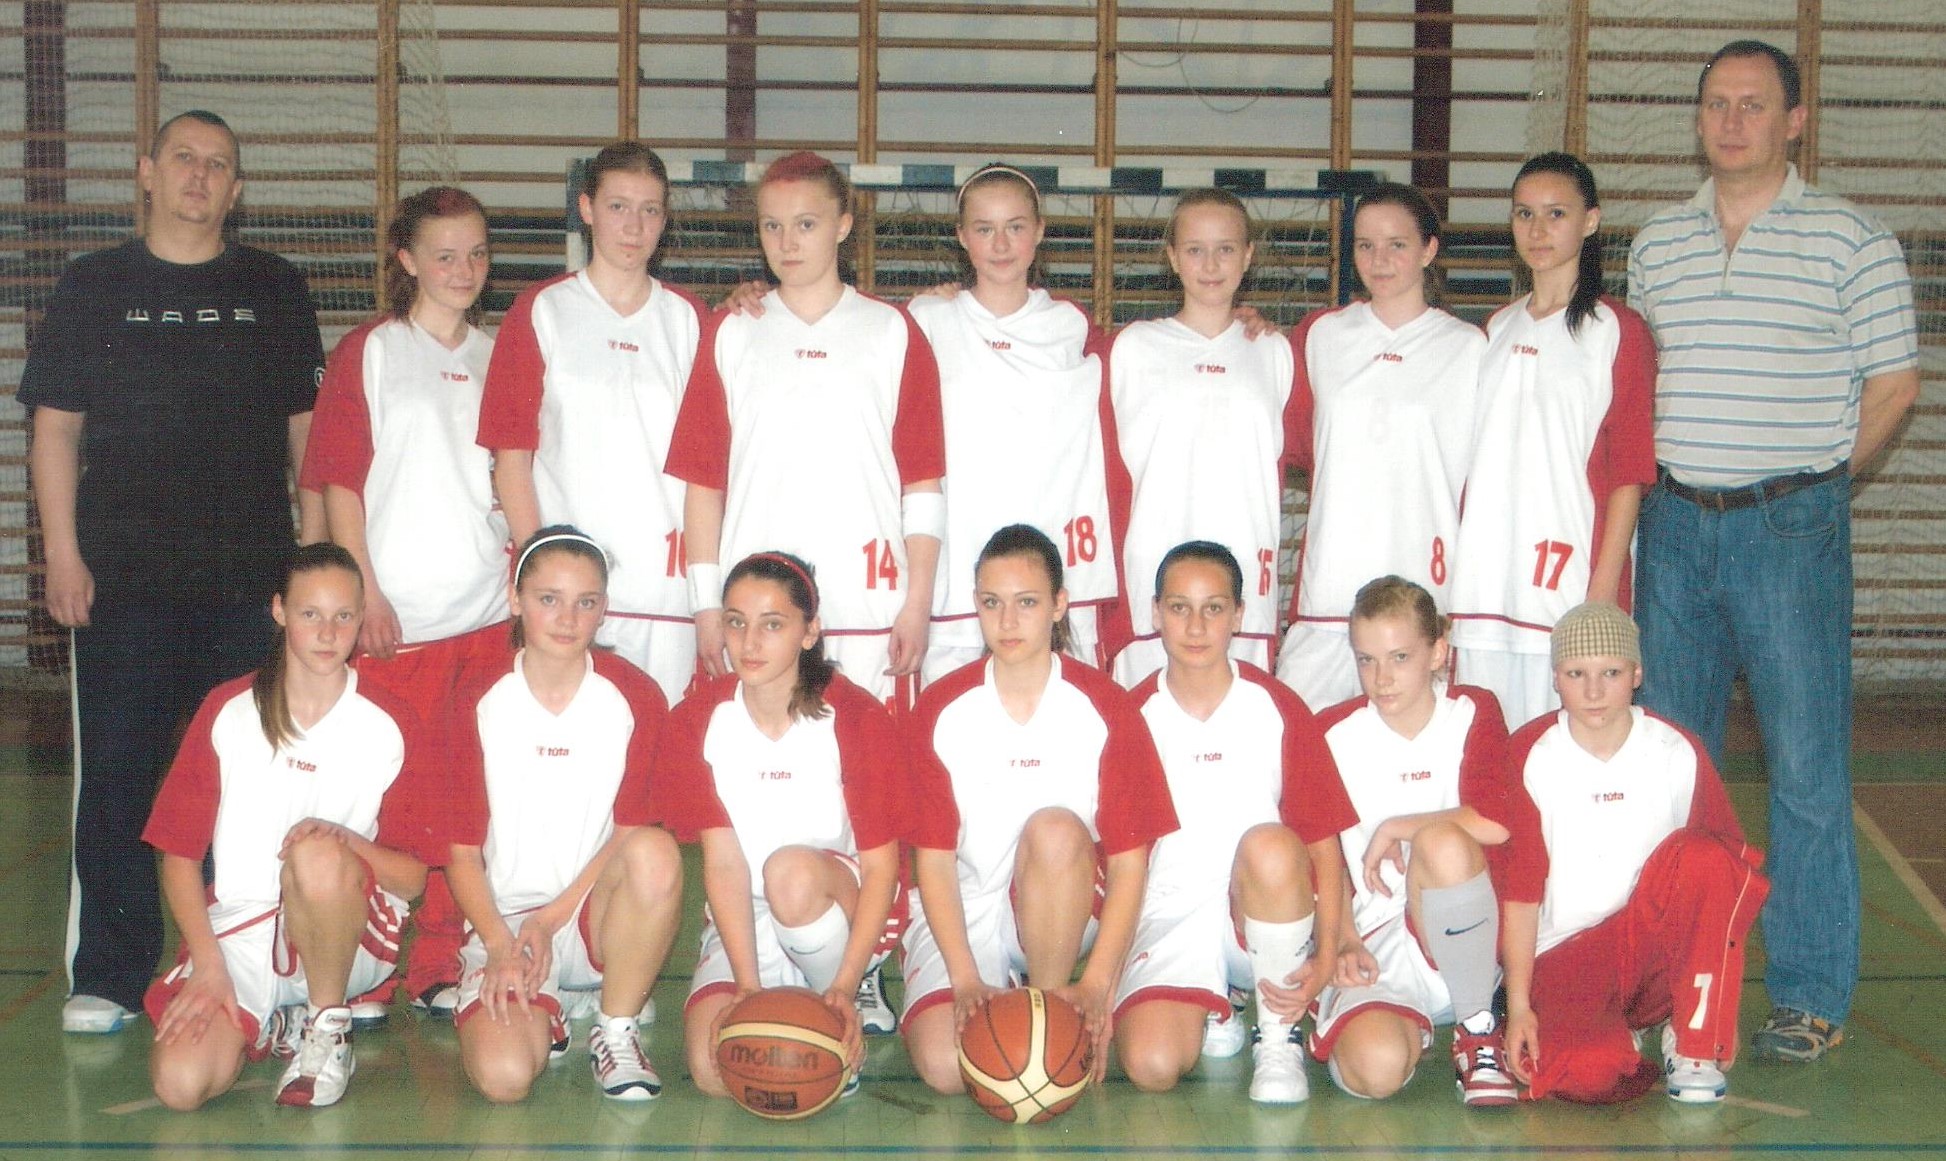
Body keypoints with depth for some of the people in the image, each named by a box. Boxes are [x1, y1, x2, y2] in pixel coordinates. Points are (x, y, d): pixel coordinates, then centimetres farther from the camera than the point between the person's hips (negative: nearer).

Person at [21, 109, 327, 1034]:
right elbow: (55, 429, 7)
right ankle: (107, 976, 7)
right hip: (124, 576, -1)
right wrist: (63, 555, -2)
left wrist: (313, 548, 4)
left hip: (252, 575, 1)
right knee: (116, 774, -1)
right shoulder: (93, 287, 9)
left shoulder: (275, 290, 11)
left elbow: (307, 428, 12)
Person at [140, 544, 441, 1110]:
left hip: (348, 934, -2)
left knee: (318, 857, -36)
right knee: (181, 1083, -24)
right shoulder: (228, 710, 3)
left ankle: (327, 1027, -11)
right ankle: (275, 1025, 11)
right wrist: (208, 965, -9)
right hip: (237, 932, 2)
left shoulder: (391, 726, -1)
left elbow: (412, 876, -2)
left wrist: (343, 841, -23)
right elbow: (179, 852, 3)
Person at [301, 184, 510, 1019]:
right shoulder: (368, 352, 1)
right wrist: (366, 593, -10)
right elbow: (339, 484, -3)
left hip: (486, 611, 4)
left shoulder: (497, 357, 14)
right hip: (397, 614, -4)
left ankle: (442, 966, 14)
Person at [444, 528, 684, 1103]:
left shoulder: (635, 697, -2)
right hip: (503, 920, 0)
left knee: (655, 853, -34)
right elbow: (462, 850, 0)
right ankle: (544, 1011, 11)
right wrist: (501, 945, -14)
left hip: (597, 916, 1)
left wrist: (553, 917, -13)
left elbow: (631, 830, -2)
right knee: (503, 1076, -27)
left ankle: (615, 1029, -13)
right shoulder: (479, 704, -1)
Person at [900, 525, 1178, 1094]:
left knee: (1055, 829, -34)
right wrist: (965, 978, -16)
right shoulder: (939, 710, -5)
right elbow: (934, 858, -5)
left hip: (1064, 914, 0)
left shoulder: (1106, 707, -7)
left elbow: (1128, 859, -9)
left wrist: (1097, 982, -19)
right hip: (963, 915, 0)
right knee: (944, 1065, -26)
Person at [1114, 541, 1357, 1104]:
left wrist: (1325, 956, -15)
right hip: (1169, 915, 0)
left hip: (1265, 917, 0)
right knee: (1152, 1066, -27)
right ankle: (1210, 1012, 12)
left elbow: (1323, 846, -4)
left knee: (1269, 844, -36)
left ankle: (1279, 1038, -14)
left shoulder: (1279, 710, -3)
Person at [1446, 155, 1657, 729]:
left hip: (1571, 580, -5)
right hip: (1484, 586, 6)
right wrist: (1448, 579, 11)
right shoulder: (1499, 329, 16)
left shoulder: (1618, 331, -2)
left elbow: (1629, 474, -6)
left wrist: (1602, 596, -12)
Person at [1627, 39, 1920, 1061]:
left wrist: (1814, 480, 3)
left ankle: (1811, 995, 6)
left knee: (1806, 770, -3)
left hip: (1792, 526, -4)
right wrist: (1672, 485, 10)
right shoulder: (1655, 243, 12)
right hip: (1674, 522, 4)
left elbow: (1893, 382, 2)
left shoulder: (1851, 240, -1)